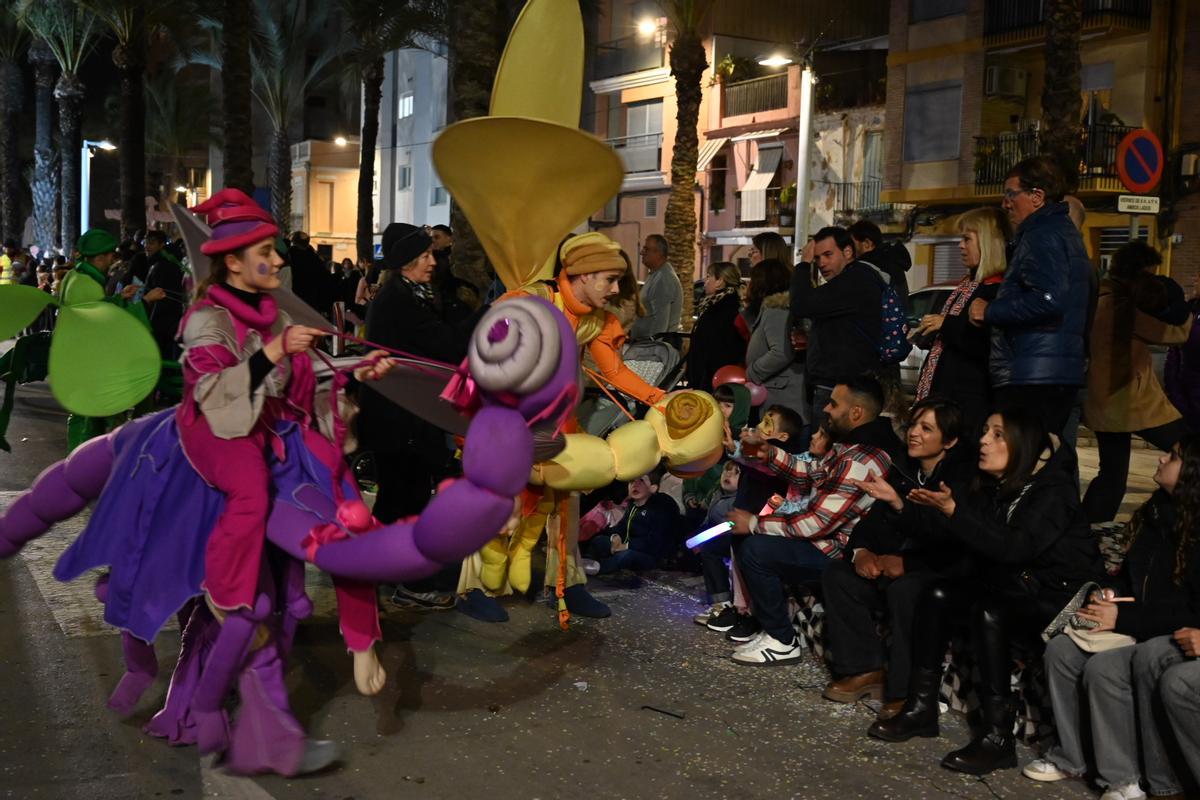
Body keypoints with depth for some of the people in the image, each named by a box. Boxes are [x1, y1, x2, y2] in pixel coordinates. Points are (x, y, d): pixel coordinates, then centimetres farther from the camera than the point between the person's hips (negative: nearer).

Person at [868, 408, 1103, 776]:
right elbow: (938, 524, 2)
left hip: (1061, 598, -8)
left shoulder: (1053, 489, -18)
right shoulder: (986, 484, 4)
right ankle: (921, 707, -6)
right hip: (1011, 589, 8)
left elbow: (1015, 547, -32)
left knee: (989, 611, -31)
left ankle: (998, 735, -26)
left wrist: (954, 511, -38)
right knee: (938, 594, -10)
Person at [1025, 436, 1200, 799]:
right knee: (1061, 648, -7)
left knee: (1103, 667, -29)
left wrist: (1123, 618, -22)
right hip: (1139, 627, 9)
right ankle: (1070, 756, 3)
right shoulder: (1159, 513, 9)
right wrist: (1110, 591, 1)